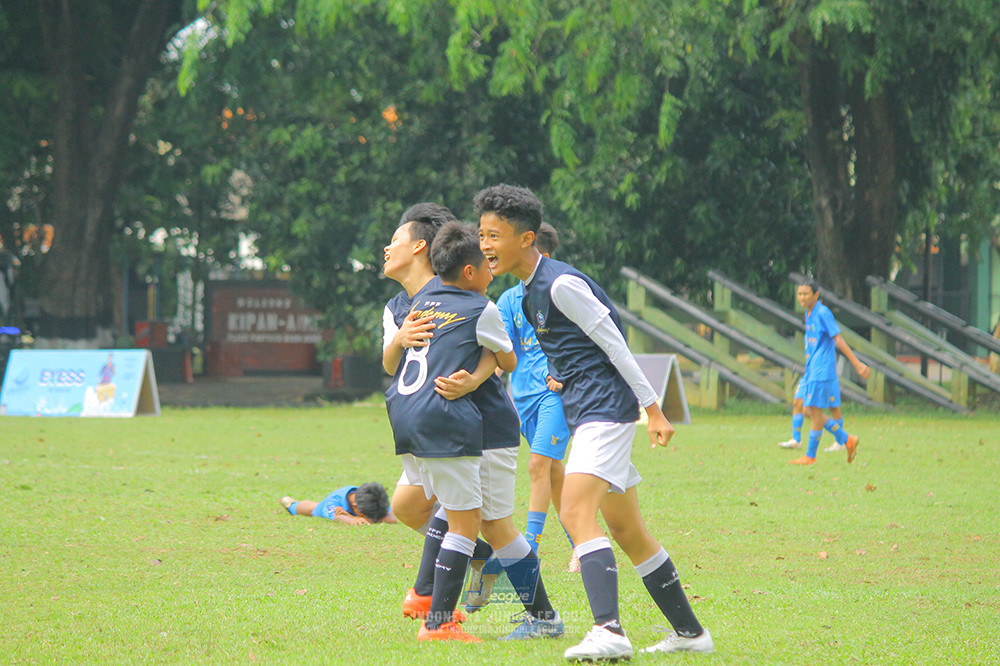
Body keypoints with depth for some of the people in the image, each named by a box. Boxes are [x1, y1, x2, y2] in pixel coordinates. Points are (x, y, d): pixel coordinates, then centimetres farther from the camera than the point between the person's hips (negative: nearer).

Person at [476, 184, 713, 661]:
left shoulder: (561, 284, -15)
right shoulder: (530, 290, 14)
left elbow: (613, 343, -15)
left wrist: (651, 407, -14)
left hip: (606, 407, -10)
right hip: (586, 412, 10)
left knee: (576, 513, -23)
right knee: (626, 532, 14)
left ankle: (609, 631, -34)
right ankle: (689, 631, 22)